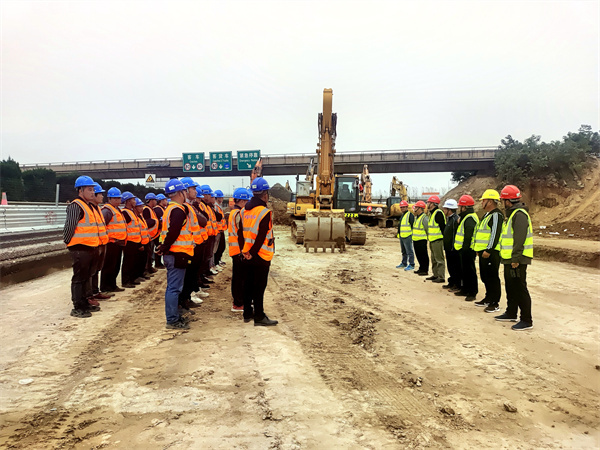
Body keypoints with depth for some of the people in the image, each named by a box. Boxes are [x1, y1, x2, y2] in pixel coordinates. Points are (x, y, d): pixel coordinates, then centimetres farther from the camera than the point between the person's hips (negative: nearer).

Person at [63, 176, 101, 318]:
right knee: (79, 278, -3)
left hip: (90, 248, 10)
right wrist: (68, 242, -9)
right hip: (80, 249, -10)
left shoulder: (88, 205, 17)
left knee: (86, 277, 18)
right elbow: (69, 226, -19)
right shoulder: (76, 206, -14)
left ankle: (85, 303, 29)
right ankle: (77, 308, 4)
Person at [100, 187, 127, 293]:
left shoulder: (117, 210, 19)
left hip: (118, 243, 10)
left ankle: (112, 285, 25)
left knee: (116, 266, 16)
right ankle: (105, 287, 5)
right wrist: (106, 237, -21)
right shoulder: (107, 210, -13)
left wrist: (123, 240, 23)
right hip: (111, 243, -10)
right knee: (109, 266, -3)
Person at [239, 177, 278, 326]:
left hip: (248, 255, 7)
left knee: (248, 284, 15)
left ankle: (247, 313, 25)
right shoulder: (265, 212, -16)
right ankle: (259, 317, 5)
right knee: (259, 287, -1)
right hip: (261, 255, -7)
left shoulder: (245, 211, 7)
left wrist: (244, 249, 7)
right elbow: (261, 236, -19)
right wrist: (252, 252, -12)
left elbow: (240, 232, 8)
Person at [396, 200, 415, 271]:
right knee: (403, 251, 18)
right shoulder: (402, 215, 19)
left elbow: (413, 225, -17)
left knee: (409, 251, -6)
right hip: (402, 236, 10)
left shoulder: (410, 215, -12)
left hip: (407, 236, -10)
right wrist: (399, 233, 24)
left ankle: (411, 265, -1)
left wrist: (412, 234, -19)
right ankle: (404, 263, 29)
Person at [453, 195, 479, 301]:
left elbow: (468, 236, -24)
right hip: (465, 249, 11)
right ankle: (465, 289, 28)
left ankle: (472, 293, -1)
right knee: (465, 270, 18)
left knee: (469, 270, -6)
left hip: (467, 250, -11)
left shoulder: (470, 219, -19)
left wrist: (465, 248, -24)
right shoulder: (466, 217, 16)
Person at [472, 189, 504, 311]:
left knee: (492, 277, -6)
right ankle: (488, 299, 29)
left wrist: (488, 250, -24)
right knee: (485, 277, 17)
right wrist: (479, 249, 22)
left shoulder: (496, 215, -14)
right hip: (484, 252, 11)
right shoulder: (487, 215, 19)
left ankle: (495, 303, 0)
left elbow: (495, 234, -22)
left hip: (491, 252, -11)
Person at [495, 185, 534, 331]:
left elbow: (520, 239, -23)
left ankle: (527, 320, 2)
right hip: (510, 259, 11)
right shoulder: (512, 213, 16)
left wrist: (515, 259, -24)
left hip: (517, 260, -11)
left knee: (520, 289, -5)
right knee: (511, 287, 19)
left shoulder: (519, 214, -17)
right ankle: (511, 313, 32)